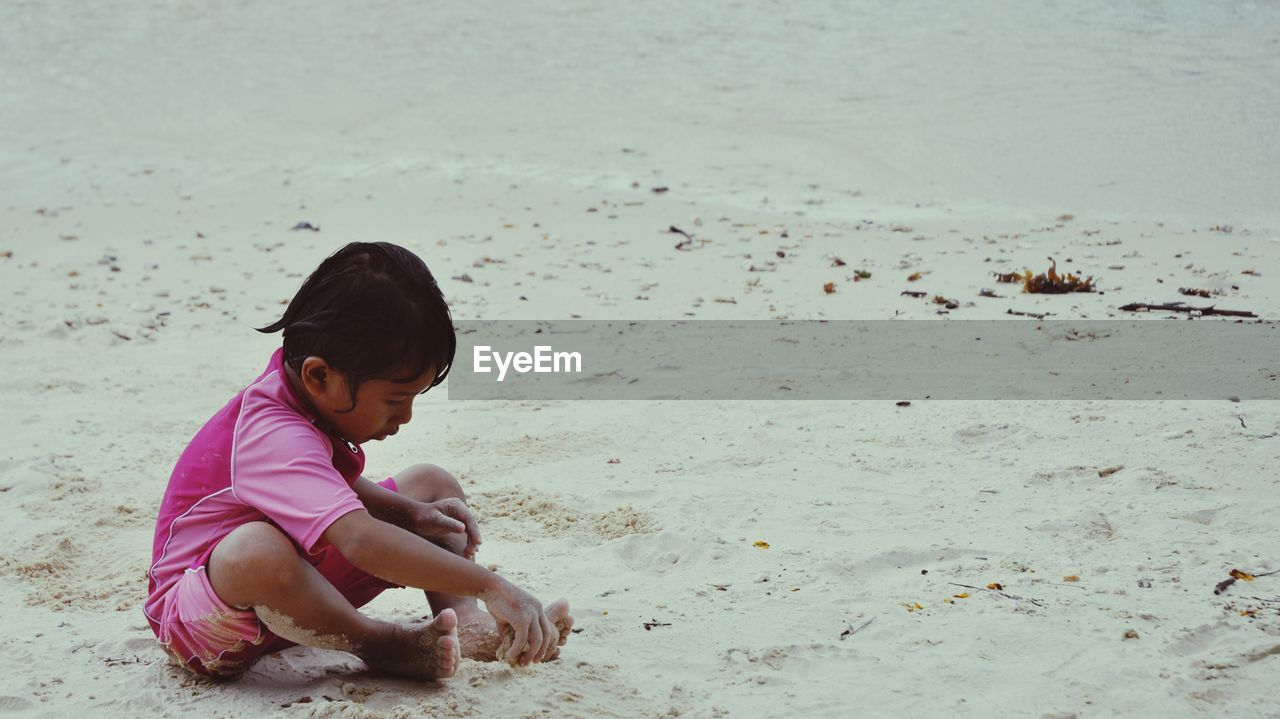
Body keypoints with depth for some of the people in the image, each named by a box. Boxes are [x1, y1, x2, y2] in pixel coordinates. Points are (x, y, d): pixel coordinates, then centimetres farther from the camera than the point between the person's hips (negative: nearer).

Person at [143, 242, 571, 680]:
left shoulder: (303, 394, -3)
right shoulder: (276, 439, -33)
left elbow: (339, 485, 16)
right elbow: (361, 540, -46)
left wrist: (413, 513, -4)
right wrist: (490, 587, -46)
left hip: (294, 589, 10)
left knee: (432, 484, 7)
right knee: (258, 548, -45)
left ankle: (467, 627, -17)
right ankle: (380, 644, -19)